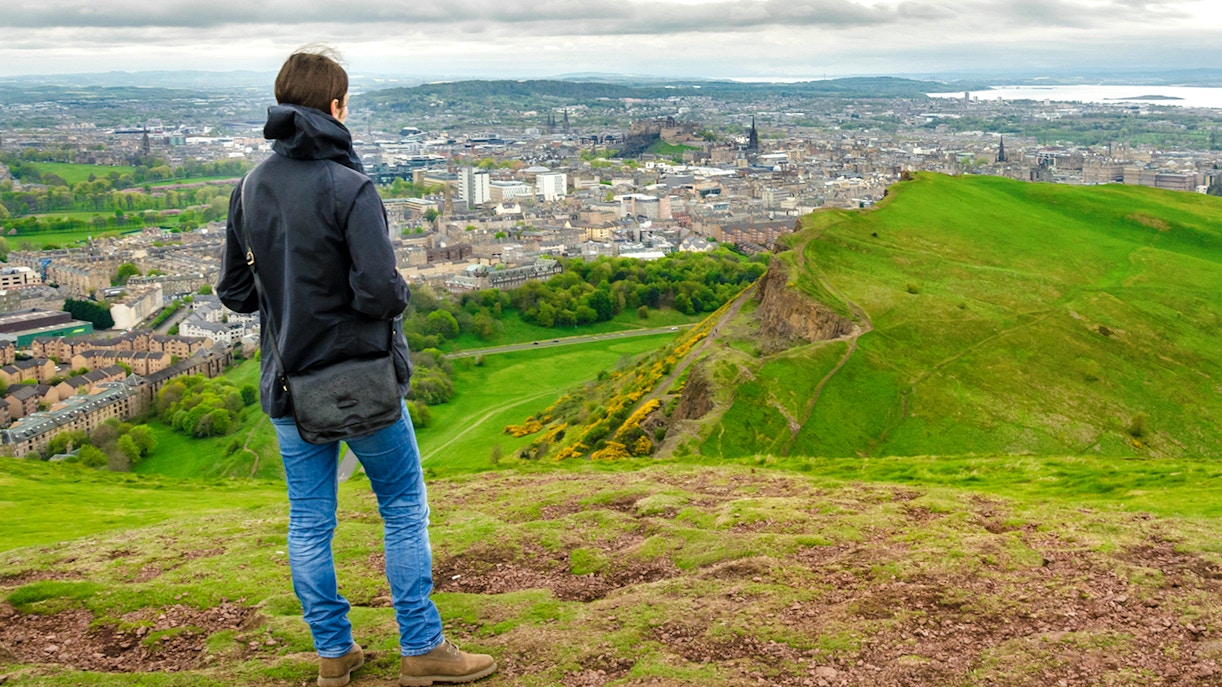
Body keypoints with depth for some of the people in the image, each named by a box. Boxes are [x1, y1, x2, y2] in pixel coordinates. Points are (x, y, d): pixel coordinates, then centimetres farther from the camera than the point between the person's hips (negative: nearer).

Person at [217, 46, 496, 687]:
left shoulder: (249, 188, 2)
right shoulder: (349, 188, -19)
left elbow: (234, 290, 6)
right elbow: (380, 293, -23)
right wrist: (399, 293, -2)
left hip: (288, 384, 6)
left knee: (309, 523, 13)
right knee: (404, 513, 9)